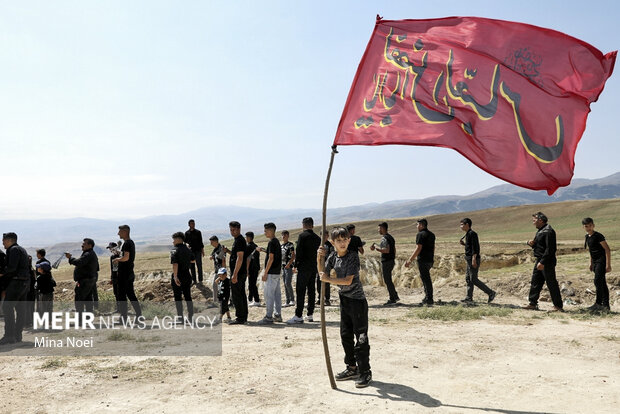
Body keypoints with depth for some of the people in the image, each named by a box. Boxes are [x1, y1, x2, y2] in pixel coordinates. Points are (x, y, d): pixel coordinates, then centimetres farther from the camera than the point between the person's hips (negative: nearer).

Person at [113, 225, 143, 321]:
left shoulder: (127, 243, -15)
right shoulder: (131, 242, 15)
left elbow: (126, 257, -26)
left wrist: (117, 259, -10)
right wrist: (119, 260, 17)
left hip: (124, 273, -9)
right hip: (130, 273, 9)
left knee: (122, 294, -2)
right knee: (130, 294, 13)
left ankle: (123, 316, 1)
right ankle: (139, 313, 12)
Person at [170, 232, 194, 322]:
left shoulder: (174, 250, -14)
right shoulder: (188, 250, 7)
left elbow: (175, 264, -25)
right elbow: (193, 260, 23)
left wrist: (175, 276, -27)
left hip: (178, 277, -6)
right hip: (187, 275, 6)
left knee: (178, 298, 4)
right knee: (188, 297, 13)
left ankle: (180, 319, 6)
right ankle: (191, 318, 17)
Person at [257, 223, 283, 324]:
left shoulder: (272, 242, -14)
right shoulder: (277, 241, 15)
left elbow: (271, 259, -19)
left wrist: (265, 273, -16)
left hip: (271, 273, -10)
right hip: (277, 272, 10)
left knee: (269, 294, -6)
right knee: (277, 294, 11)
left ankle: (269, 317, -5)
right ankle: (278, 315, 16)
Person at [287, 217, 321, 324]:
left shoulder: (302, 236, -8)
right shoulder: (317, 238, 10)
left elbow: (299, 251, -12)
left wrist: (296, 264, -3)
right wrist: (317, 267, 17)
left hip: (304, 267, -7)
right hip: (314, 267, 7)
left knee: (300, 291, -7)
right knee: (311, 291, 11)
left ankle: (298, 316, -11)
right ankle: (310, 315, 15)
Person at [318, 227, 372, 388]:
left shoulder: (353, 257, -16)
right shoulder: (332, 257, 5)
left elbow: (348, 280, -23)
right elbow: (323, 274, 2)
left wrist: (328, 279, -24)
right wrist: (320, 258, -10)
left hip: (357, 300, -7)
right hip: (344, 299, 7)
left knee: (361, 337, -3)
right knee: (345, 335, 14)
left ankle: (365, 372, 5)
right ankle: (352, 368, 27)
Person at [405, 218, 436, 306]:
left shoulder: (420, 235, -13)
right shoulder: (431, 234, 15)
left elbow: (418, 249, -19)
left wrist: (410, 260, -18)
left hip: (423, 260, -9)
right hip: (430, 260, 9)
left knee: (426, 279, -5)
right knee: (426, 278, 18)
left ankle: (429, 300, -2)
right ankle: (427, 298, 23)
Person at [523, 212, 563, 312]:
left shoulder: (548, 231, -16)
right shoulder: (540, 231, 15)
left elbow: (549, 249, -22)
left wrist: (542, 262, -25)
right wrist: (531, 244, 2)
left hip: (547, 262, -10)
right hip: (540, 260, 10)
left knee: (551, 283, -4)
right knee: (535, 282, 11)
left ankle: (558, 306, 3)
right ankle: (532, 303, 18)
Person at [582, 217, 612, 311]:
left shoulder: (598, 236, -14)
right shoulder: (587, 237, 11)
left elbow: (607, 249, -16)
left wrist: (608, 264, -20)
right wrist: (591, 263, 21)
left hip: (602, 260, -9)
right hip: (596, 262, 9)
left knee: (598, 281, -14)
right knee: (602, 283, 10)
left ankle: (598, 303, -10)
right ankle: (606, 305, 14)